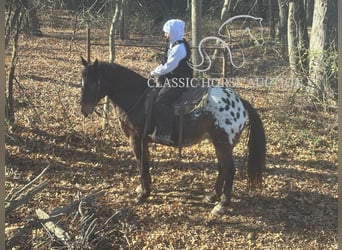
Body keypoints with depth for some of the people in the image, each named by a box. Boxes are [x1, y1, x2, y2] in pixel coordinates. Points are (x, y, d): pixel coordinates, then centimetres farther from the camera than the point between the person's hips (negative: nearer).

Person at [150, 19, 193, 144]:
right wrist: (156, 70, 9)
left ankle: (165, 134, -25)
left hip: (177, 82, -12)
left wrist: (155, 72, -10)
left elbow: (169, 66, -22)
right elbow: (166, 63, 22)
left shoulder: (179, 47, -19)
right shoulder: (174, 45, 16)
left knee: (161, 102, -24)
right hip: (172, 80, 12)